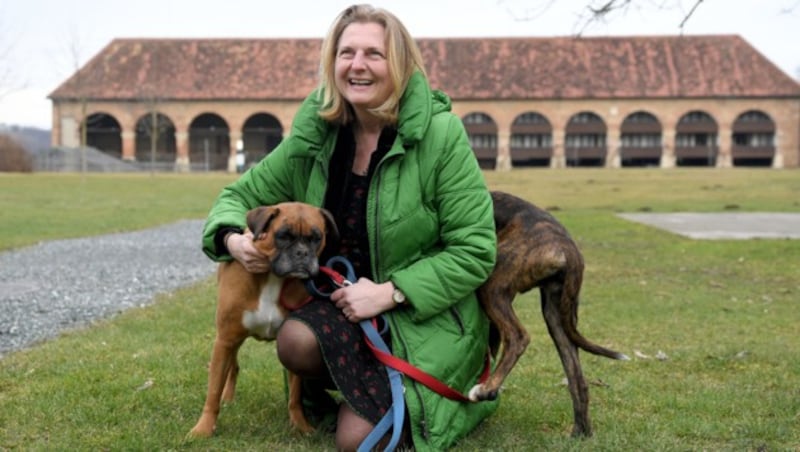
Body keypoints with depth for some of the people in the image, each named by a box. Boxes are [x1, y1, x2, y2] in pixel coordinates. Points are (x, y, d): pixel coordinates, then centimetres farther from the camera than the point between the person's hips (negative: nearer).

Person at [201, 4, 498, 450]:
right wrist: (233, 238, -16)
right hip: (346, 301, 4)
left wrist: (389, 293, -23)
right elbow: (242, 194, 7)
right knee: (297, 341, -28)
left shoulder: (440, 134, -17)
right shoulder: (315, 136, -4)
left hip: (426, 317, -4)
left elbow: (475, 251, -17)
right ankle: (359, 383, 7)